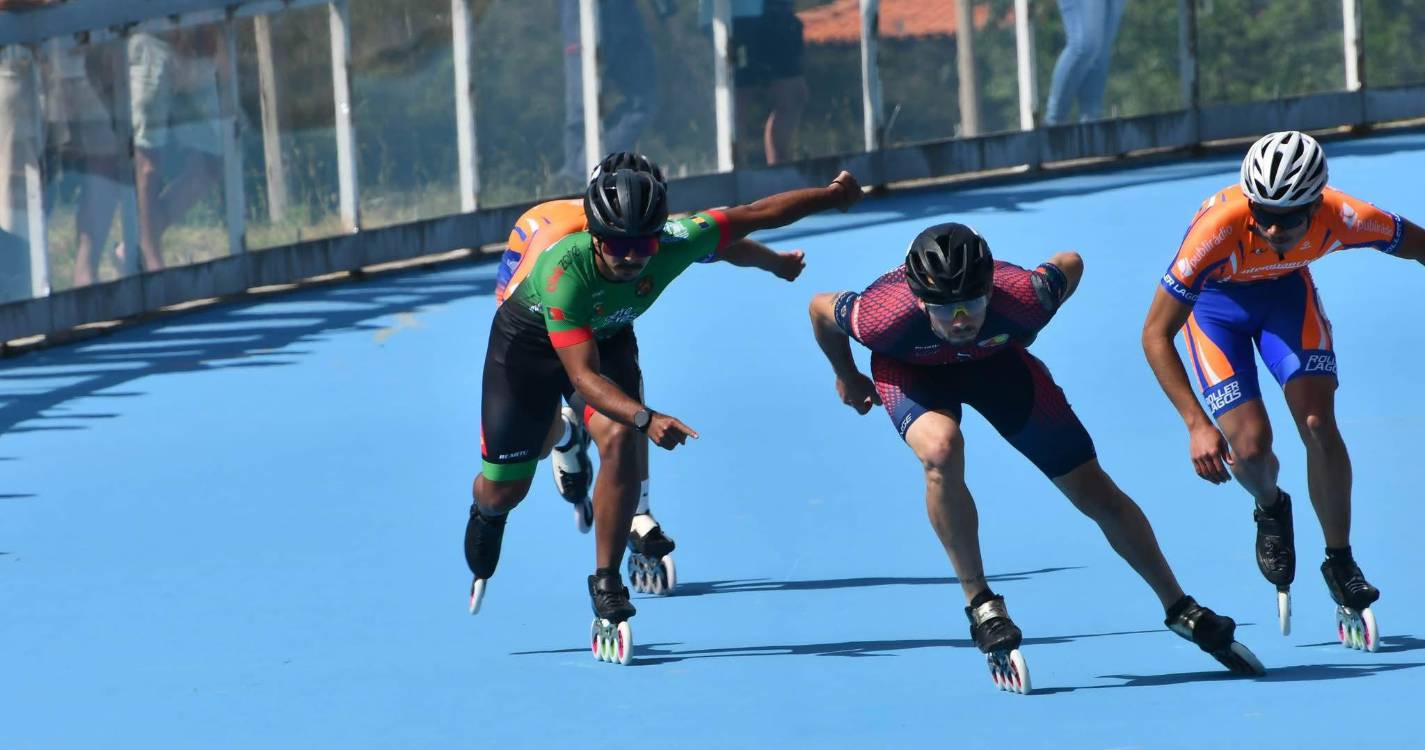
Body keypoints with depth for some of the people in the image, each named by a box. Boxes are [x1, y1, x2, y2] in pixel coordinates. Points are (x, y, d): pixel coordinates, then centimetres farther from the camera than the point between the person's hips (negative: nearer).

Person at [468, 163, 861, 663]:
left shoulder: (675, 243, -33)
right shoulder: (564, 271, -44)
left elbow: (755, 214, -19)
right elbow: (584, 377, -46)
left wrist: (833, 195, -7)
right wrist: (645, 418, -62)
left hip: (607, 336, 3)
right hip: (527, 341, -3)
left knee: (620, 442, -25)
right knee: (504, 490, 5)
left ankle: (607, 589, -13)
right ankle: (486, 514, 46)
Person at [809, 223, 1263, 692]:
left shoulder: (1021, 299, -39)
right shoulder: (887, 318, -40)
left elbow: (1070, 265, -15)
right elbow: (821, 309, -17)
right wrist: (847, 378, 2)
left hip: (996, 357, 2)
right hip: (911, 369, -2)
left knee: (1097, 494, 2)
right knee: (941, 447, -36)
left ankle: (1182, 612, 23)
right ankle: (981, 606, -18)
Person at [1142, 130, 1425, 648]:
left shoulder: (1343, 220, -35)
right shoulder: (1220, 227, -41)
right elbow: (1156, 334, -32)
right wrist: (1197, 425, -38)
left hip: (1286, 288, 2)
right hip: (1215, 297, -2)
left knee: (1318, 424, -15)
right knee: (1250, 445, -14)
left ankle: (1340, 564, 4)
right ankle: (1271, 510, 23)